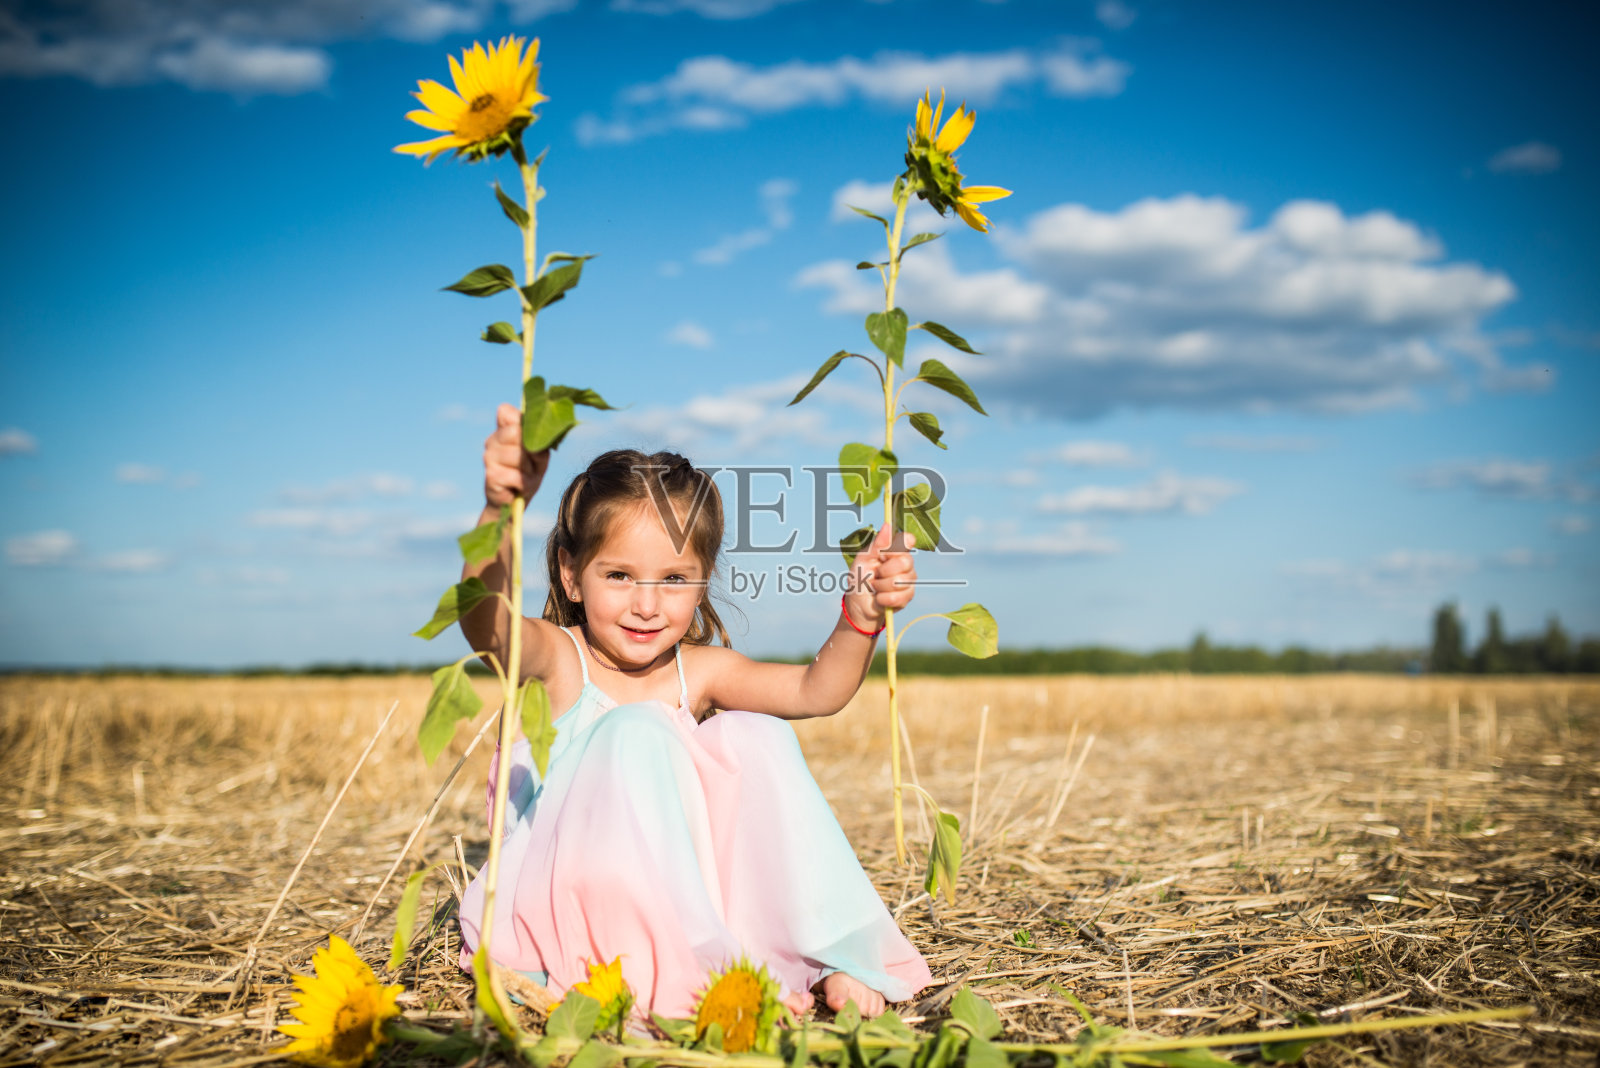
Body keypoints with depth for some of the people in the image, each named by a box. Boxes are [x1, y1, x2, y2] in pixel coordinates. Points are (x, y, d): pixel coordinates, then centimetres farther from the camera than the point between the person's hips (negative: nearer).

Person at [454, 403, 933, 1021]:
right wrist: (501, 509, -53)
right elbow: (484, 618, -34)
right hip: (561, 908, -5)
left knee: (754, 735, -11)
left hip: (678, 902, 5)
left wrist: (860, 617, -28)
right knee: (637, 733, -28)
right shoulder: (554, 660, -10)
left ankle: (829, 956, -10)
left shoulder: (698, 672, 3)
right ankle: (701, 967, -29)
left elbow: (816, 690, -8)